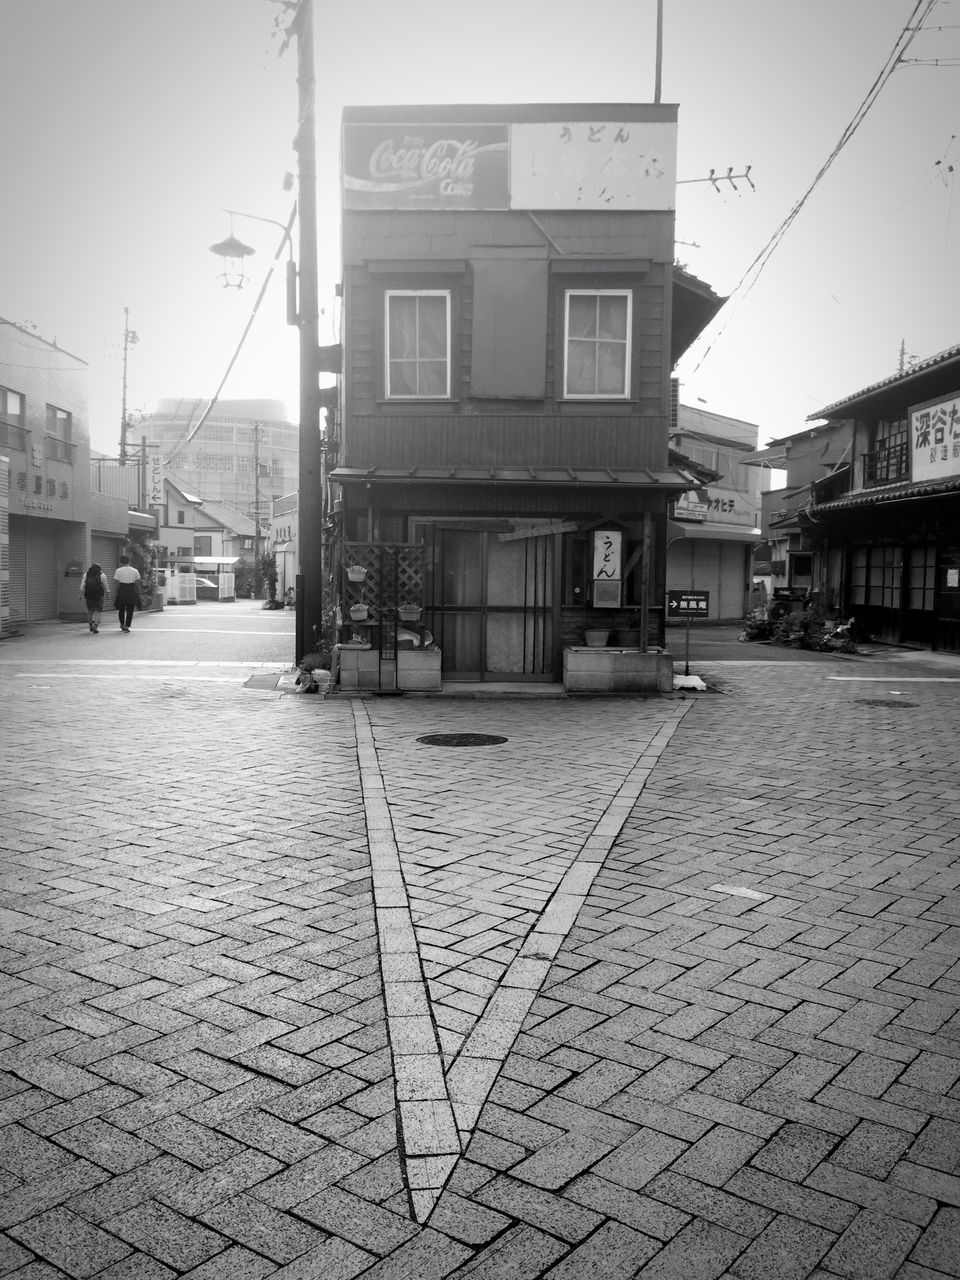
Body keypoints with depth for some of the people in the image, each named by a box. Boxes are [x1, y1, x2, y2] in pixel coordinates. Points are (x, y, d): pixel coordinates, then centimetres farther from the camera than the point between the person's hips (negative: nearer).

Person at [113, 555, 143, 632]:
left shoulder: (118, 571, -3)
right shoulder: (135, 571, 3)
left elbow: (117, 584, -6)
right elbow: (137, 584, 2)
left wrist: (115, 594, 0)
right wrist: (137, 594, 9)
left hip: (121, 591, -1)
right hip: (132, 592, 1)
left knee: (121, 609, 17)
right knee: (130, 610, 7)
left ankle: (122, 625, 27)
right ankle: (127, 626, -1)